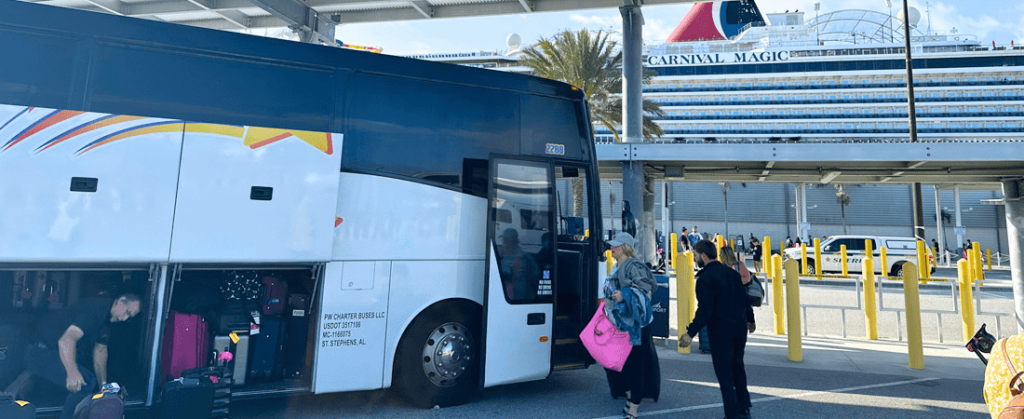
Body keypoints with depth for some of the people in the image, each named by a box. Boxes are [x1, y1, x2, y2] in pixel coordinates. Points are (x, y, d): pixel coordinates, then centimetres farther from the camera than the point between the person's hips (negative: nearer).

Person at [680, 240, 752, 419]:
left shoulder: (705, 278, -15)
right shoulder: (732, 272, 7)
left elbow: (704, 310, -22)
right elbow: (745, 299, 13)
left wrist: (691, 333, -20)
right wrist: (749, 319, 29)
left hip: (720, 332, -8)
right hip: (740, 328, 8)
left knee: (725, 374, 3)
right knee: (737, 367, 23)